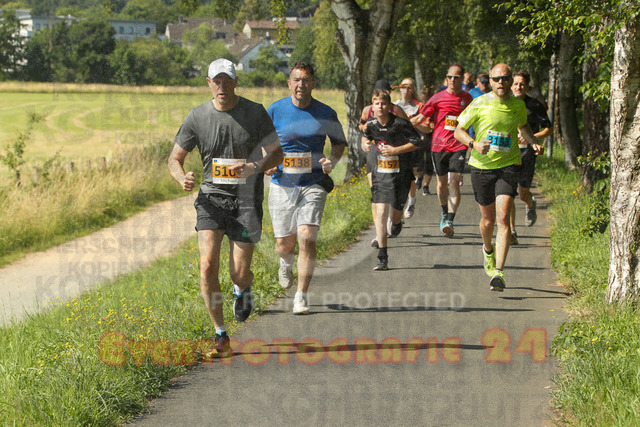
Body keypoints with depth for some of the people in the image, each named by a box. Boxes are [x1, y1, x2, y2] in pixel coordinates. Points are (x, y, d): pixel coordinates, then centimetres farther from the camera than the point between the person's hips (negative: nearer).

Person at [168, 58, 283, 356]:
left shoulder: (255, 113, -2)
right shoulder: (197, 117, 0)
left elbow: (276, 153, 0)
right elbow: (175, 158, 7)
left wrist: (255, 168, -22)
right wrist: (182, 178, -16)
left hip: (246, 198, -1)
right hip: (212, 197, 1)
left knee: (239, 274, -4)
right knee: (208, 265, -16)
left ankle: (243, 290, 37)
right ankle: (220, 335, -2)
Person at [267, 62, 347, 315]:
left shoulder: (326, 114, 1)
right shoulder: (275, 111, -1)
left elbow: (339, 142, 15)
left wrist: (332, 161, -5)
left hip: (313, 185, -1)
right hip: (282, 186, 1)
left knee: (307, 237, -15)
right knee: (284, 243, 6)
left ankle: (301, 296, -5)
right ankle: (286, 263, 45)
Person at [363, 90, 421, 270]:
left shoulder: (400, 123, -15)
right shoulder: (371, 125, -1)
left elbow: (416, 142, -8)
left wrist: (396, 150, -17)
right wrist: (367, 145, 1)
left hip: (400, 173, -2)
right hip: (380, 173, 2)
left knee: (396, 213, 8)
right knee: (380, 212, -11)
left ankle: (397, 222, 51)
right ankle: (382, 257, -11)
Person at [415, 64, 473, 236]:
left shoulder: (467, 98, 7)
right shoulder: (438, 98, 1)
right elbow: (421, 118, 4)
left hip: (458, 146, -1)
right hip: (439, 145, 1)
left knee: (454, 182, -13)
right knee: (442, 182, 11)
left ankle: (450, 221, -17)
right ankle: (444, 212, 36)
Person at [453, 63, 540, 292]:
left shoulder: (518, 105, 3)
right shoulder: (479, 104, -6)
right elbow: (459, 131, -1)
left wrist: (534, 142, 6)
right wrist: (474, 144, -20)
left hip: (508, 166, 0)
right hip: (482, 167, 0)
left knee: (503, 218, -15)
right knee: (487, 219, 11)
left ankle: (498, 272, -19)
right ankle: (488, 250, 46)